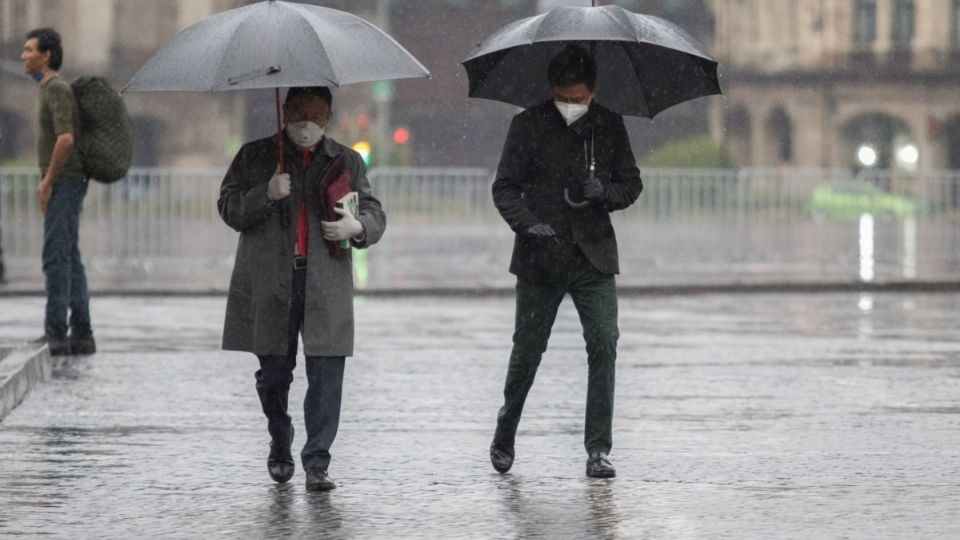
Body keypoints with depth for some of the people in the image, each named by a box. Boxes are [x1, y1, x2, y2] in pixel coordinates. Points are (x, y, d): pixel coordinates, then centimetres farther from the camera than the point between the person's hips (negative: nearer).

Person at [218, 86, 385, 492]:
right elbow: (229, 209, 5)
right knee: (273, 373, 7)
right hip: (269, 284, 0)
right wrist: (266, 195, -13)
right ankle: (280, 444, 31)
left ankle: (317, 463, -7)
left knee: (326, 375, -9)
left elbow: (374, 215, 13)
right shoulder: (255, 157, 10)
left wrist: (356, 226, -10)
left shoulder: (347, 162, 14)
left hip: (326, 286, 0)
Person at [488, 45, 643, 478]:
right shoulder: (528, 125, -1)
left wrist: (605, 192, -12)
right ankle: (504, 436, 27)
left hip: (593, 258, 1)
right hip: (540, 259, -1)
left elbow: (632, 183, 11)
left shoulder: (609, 126, 5)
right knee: (527, 350, 5)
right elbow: (504, 188, 0)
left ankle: (598, 449, -6)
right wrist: (529, 224, -19)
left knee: (603, 345, -10)